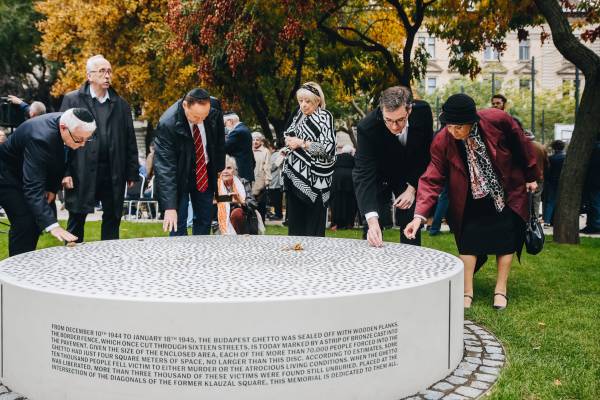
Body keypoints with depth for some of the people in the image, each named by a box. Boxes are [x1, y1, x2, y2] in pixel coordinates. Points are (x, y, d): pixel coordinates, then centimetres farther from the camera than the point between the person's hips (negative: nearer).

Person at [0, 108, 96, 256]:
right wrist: (52, 226, -51)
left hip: (33, 172, 8)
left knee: (39, 218, 6)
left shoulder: (65, 122, -17)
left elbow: (59, 161, 2)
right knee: (25, 222, -17)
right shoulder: (41, 137, -40)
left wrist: (53, 188, -8)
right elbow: (33, 188, -44)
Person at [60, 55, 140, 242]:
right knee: (77, 219, 4)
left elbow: (130, 142, 10)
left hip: (114, 174, 3)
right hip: (82, 172, -3)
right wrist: (65, 172, -9)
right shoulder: (72, 99, 2)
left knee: (112, 219, 9)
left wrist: (132, 173, 5)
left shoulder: (121, 104, 11)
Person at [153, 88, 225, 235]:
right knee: (178, 224, -9)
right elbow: (164, 167, -32)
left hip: (206, 174, 4)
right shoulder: (167, 124, -31)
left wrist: (219, 168, 6)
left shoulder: (215, 108, -18)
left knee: (205, 220, 9)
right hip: (178, 175, -4)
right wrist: (169, 207, -36)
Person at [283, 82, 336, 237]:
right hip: (295, 175, 7)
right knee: (295, 220, 10)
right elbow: (289, 132, 26)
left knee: (313, 228, -4)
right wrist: (289, 140, 3)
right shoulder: (300, 114, 10)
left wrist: (301, 143, -16)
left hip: (314, 179, -7)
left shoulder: (324, 117, -9)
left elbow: (328, 148, -18)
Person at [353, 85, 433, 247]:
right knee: (373, 225, -7)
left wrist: (412, 188, -16)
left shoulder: (423, 111, -25)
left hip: (410, 175, 2)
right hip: (378, 175, -2)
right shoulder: (367, 127, -33)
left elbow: (426, 153, -10)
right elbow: (364, 175, -36)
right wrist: (372, 220, -46)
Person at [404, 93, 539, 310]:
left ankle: (501, 290, 15)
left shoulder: (497, 120, -26)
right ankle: (467, 292, 3)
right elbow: (432, 179, -24)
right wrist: (420, 214, -35)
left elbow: (522, 145, -9)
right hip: (470, 200, 0)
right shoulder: (442, 141, -23)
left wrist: (531, 176, 3)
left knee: (505, 239, 3)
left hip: (507, 193, 0)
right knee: (469, 239, -6)